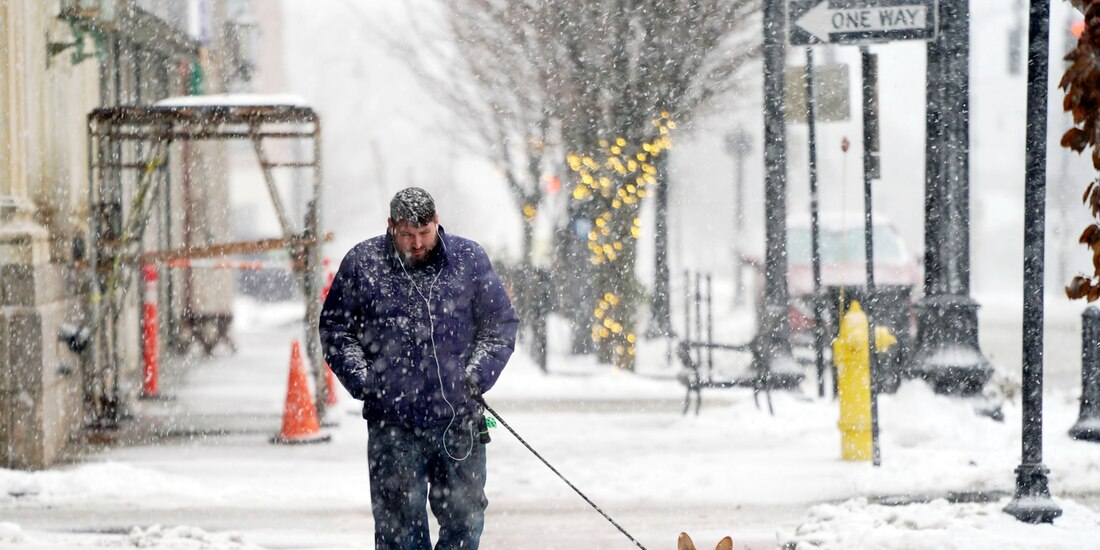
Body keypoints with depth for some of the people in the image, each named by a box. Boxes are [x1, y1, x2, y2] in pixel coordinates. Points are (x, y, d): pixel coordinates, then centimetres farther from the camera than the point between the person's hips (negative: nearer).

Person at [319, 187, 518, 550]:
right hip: (392, 426, -1)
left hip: (459, 420, 1)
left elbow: (501, 323, 12)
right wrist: (360, 378, -3)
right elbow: (335, 328, 11)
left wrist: (478, 374, -3)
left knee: (465, 519, 4)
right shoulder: (362, 264, 3)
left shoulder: (469, 259, 5)